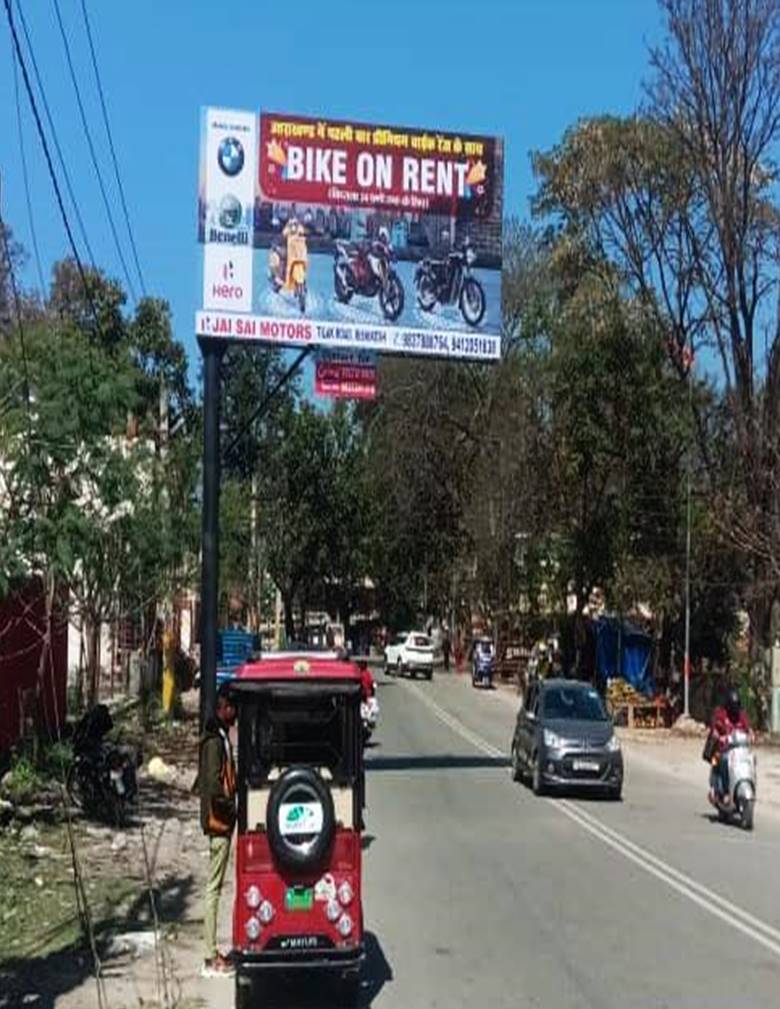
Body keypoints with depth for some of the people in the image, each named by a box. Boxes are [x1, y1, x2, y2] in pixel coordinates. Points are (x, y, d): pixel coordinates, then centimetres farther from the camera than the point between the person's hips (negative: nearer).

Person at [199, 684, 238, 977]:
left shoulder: (221, 736, 13)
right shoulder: (215, 740, -18)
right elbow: (214, 786, -24)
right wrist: (233, 806, -13)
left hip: (221, 821, 10)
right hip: (218, 820, -10)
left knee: (215, 885, 13)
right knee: (213, 886, -5)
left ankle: (213, 953, 21)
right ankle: (211, 959, 1)